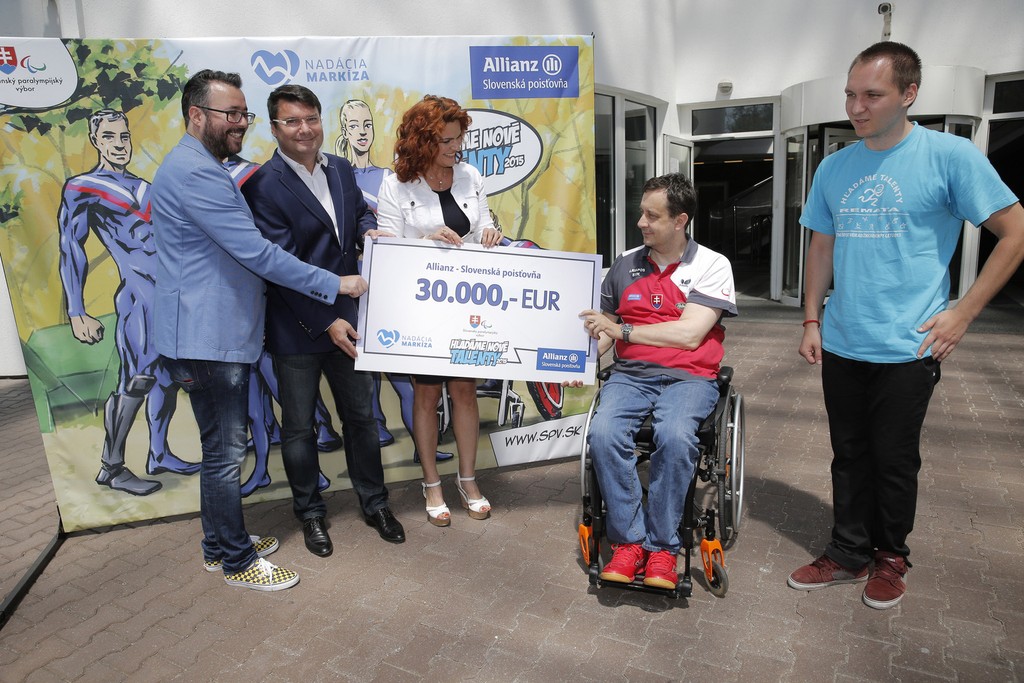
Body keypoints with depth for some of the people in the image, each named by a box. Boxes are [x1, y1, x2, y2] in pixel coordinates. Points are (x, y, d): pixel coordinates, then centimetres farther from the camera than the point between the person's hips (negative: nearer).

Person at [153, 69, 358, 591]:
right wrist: (334, 284, -17)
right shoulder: (195, 173, -18)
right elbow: (257, 253, -23)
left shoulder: (204, 169, 18)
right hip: (209, 337, -11)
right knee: (225, 451, 1)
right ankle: (238, 561, 16)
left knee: (222, 446, 19)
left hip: (221, 333, 11)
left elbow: (240, 249, 25)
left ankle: (219, 544, 33)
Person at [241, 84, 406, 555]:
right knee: (299, 427, 12)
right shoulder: (263, 185, -15)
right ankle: (310, 514, 33)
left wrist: (369, 229, -4)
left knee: (360, 415, 16)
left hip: (345, 319, 5)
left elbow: (360, 212, 21)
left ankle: (374, 503, 34)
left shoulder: (341, 168, 5)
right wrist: (325, 321, -19)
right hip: (296, 328, -5)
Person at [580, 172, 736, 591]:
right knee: (603, 433, -28)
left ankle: (662, 546, -14)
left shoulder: (712, 265, 3)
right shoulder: (625, 265, 15)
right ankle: (628, 541, -12)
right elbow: (605, 328, 15)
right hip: (629, 375, 3)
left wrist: (624, 330, -8)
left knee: (675, 437, -34)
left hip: (688, 377, -2)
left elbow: (689, 334, -9)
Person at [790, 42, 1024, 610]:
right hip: (840, 346, 4)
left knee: (894, 460, 9)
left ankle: (891, 557, 30)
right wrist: (811, 320, 7)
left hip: (907, 349, -4)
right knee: (849, 456, 13)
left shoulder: (950, 155, -8)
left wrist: (962, 314, -9)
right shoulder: (834, 168, 6)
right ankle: (849, 554, 28)